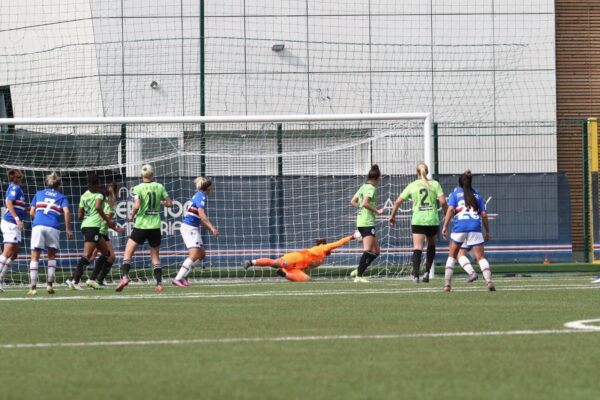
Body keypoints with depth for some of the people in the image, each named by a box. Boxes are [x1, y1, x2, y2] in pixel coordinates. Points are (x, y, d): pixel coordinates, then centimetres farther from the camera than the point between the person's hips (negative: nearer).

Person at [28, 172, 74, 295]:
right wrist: (68, 230, 2)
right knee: (52, 256, 18)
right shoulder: (61, 197, 15)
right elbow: (66, 212, -2)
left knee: (35, 257, 3)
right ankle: (49, 284, 8)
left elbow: (32, 213, 15)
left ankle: (33, 287, -6)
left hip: (38, 226, 0)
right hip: (53, 227, 0)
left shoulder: (39, 194, 19)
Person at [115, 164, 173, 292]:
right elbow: (169, 203, 5)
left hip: (141, 225, -3)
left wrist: (132, 215, -1)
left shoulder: (138, 188, -7)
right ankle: (159, 283, 7)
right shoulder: (159, 187, 2)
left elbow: (137, 206, -20)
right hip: (155, 226, 3)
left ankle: (125, 276, -18)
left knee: (128, 253, 2)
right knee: (155, 256, 14)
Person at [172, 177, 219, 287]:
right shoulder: (201, 196, -12)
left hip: (193, 228, 10)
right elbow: (202, 215, -24)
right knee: (194, 255, -18)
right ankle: (177, 279, -23)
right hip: (189, 228, -10)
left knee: (201, 254, 13)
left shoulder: (199, 195, 18)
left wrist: (210, 228, 22)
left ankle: (183, 276, 14)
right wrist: (212, 227, -26)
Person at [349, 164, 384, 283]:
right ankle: (359, 276, -14)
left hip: (361, 222, 9)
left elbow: (353, 202, 21)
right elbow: (365, 203, -23)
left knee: (375, 251, 12)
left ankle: (358, 271, 10)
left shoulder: (363, 187, 16)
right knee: (368, 251, -10)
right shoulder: (371, 188, -10)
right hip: (368, 223, -9)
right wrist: (377, 211, -15)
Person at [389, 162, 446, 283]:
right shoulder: (435, 184, 3)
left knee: (417, 248, -4)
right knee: (431, 246, 21)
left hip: (417, 220, -1)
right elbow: (442, 201, -8)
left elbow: (398, 202, 4)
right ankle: (427, 272, 12)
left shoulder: (412, 186, 5)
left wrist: (392, 215, 18)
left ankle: (415, 274, -18)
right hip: (432, 221, 1)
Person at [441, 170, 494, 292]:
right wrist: (487, 232, 17)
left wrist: (445, 226, -5)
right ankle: (489, 281, -18)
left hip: (459, 227, -1)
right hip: (475, 227, 1)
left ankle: (447, 284, 8)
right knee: (480, 257, 1)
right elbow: (484, 215, 13)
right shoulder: (477, 195, 20)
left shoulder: (455, 193, 14)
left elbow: (450, 210, -2)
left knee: (452, 256, 13)